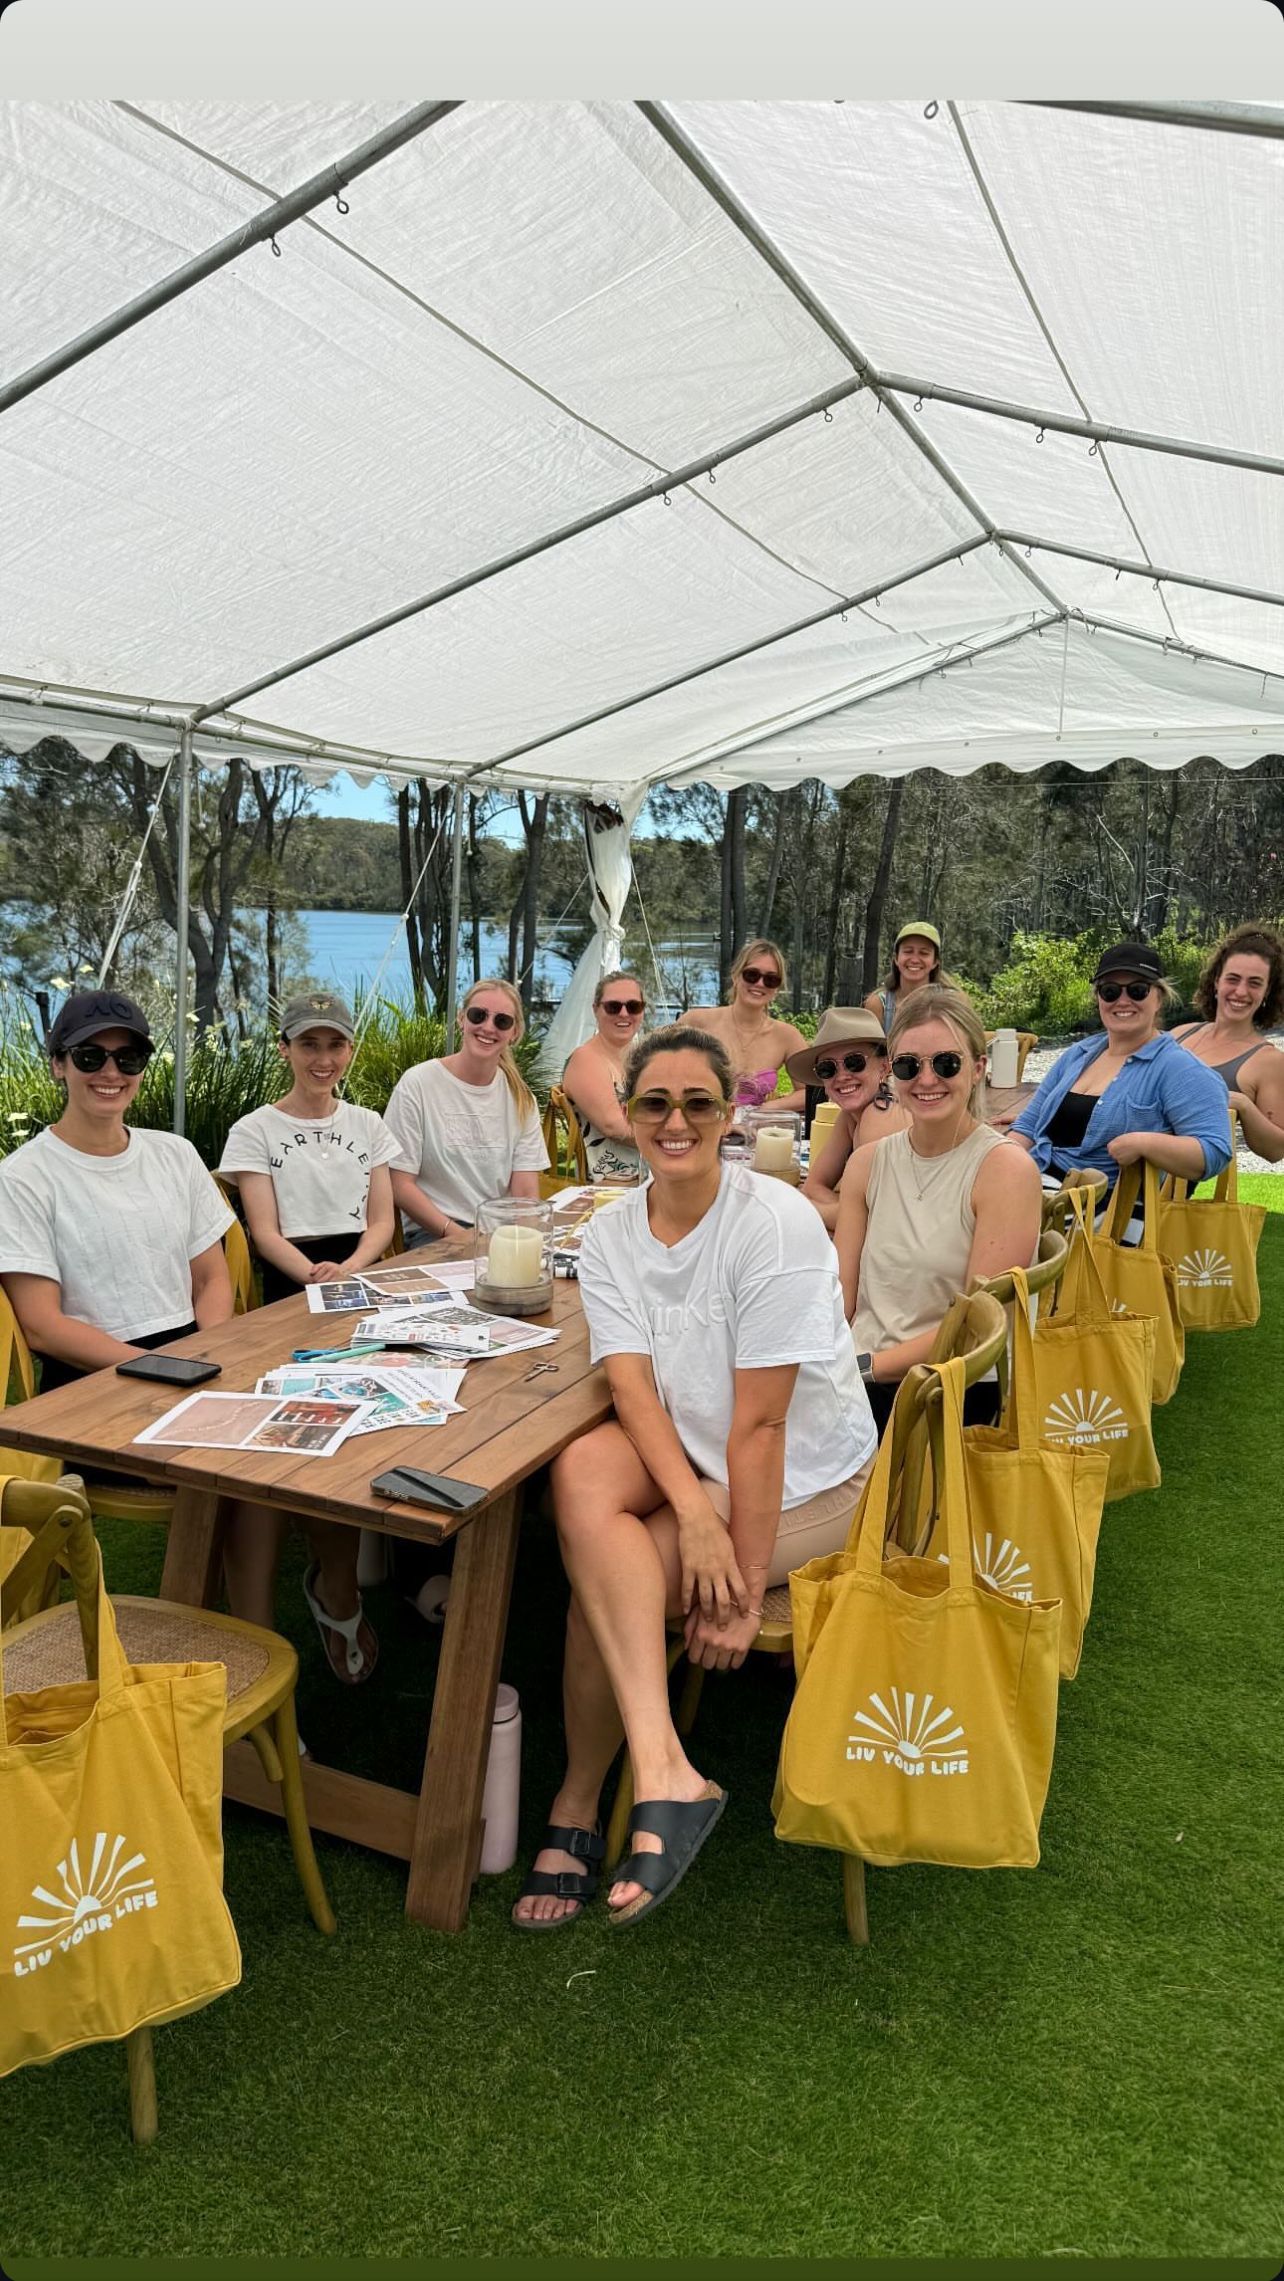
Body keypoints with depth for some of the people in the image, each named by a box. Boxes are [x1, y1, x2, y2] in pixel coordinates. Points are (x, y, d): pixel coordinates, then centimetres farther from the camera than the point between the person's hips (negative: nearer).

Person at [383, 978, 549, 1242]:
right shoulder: (417, 1084, -3)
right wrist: (456, 1234, -17)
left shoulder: (521, 1098, 10)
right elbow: (400, 1186, -5)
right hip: (432, 1233, -4)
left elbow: (526, 1192, 3)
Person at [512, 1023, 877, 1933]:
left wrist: (746, 1594, -21)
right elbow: (632, 1384, -13)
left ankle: (579, 1812, 2)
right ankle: (665, 1773, -28)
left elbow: (759, 1423, -23)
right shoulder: (611, 1234, -2)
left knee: (602, 1587, -21)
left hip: (802, 1480, -5)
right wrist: (691, 1508, -30)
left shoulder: (774, 1221, -20)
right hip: (682, 1452, 5)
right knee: (584, 1470, -28)